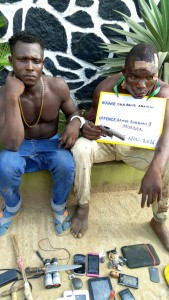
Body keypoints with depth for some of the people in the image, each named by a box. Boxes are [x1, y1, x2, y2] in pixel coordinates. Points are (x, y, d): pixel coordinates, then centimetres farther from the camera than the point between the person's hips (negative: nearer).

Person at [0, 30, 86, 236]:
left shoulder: (58, 86, -15)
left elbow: (72, 112, 4)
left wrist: (75, 123, -22)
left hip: (51, 144, 1)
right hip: (20, 148, 0)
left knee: (66, 165, -30)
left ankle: (59, 205, 4)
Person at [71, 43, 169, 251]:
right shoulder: (106, 87, -18)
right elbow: (92, 118, -5)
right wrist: (87, 128, -32)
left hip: (138, 147, 1)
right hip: (106, 142, 0)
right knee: (80, 148, -31)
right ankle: (82, 206, -5)